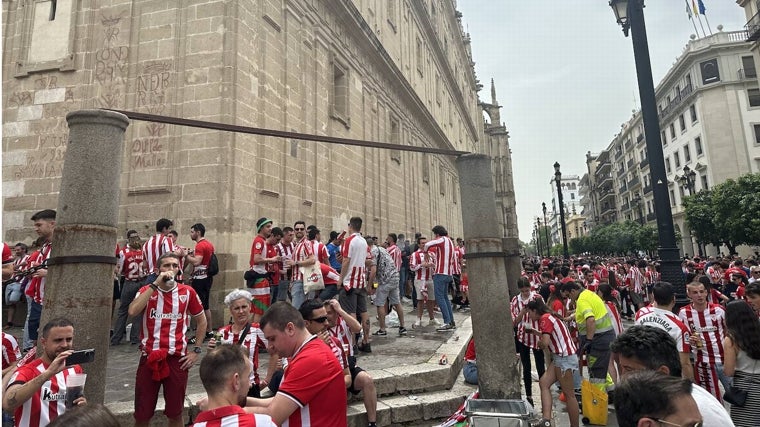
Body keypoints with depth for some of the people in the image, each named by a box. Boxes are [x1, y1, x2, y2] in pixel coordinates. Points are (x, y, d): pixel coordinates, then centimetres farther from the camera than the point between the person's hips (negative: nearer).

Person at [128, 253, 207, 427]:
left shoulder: (187, 292, 0)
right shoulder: (147, 290, 0)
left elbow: (202, 321, 10)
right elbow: (132, 311, -21)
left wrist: (196, 351, 4)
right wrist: (155, 284, -19)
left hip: (177, 359, 0)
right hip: (149, 358, 0)